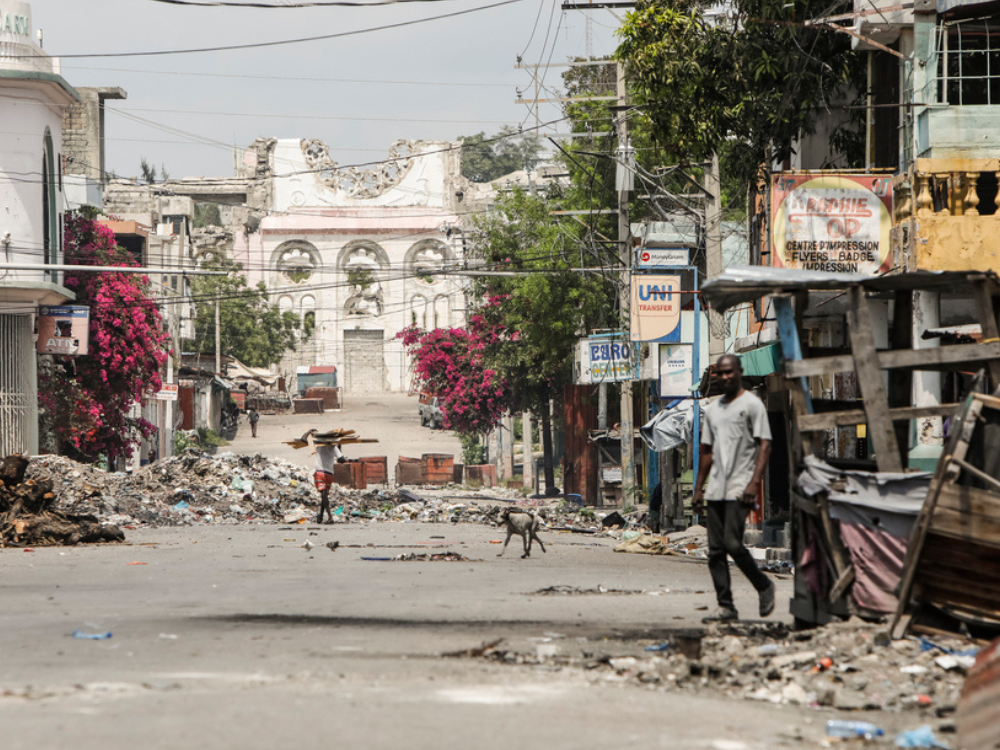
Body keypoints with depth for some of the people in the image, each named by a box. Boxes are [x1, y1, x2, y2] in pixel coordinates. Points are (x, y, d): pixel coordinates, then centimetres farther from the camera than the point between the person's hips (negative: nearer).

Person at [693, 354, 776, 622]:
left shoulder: (752, 405, -2)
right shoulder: (712, 410, 18)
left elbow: (764, 445, -8)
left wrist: (754, 482, -18)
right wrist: (698, 488, 17)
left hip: (739, 488, -7)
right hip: (715, 489, 7)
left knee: (732, 543, -16)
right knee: (715, 549, 1)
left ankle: (764, 587, 5)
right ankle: (725, 606, 4)